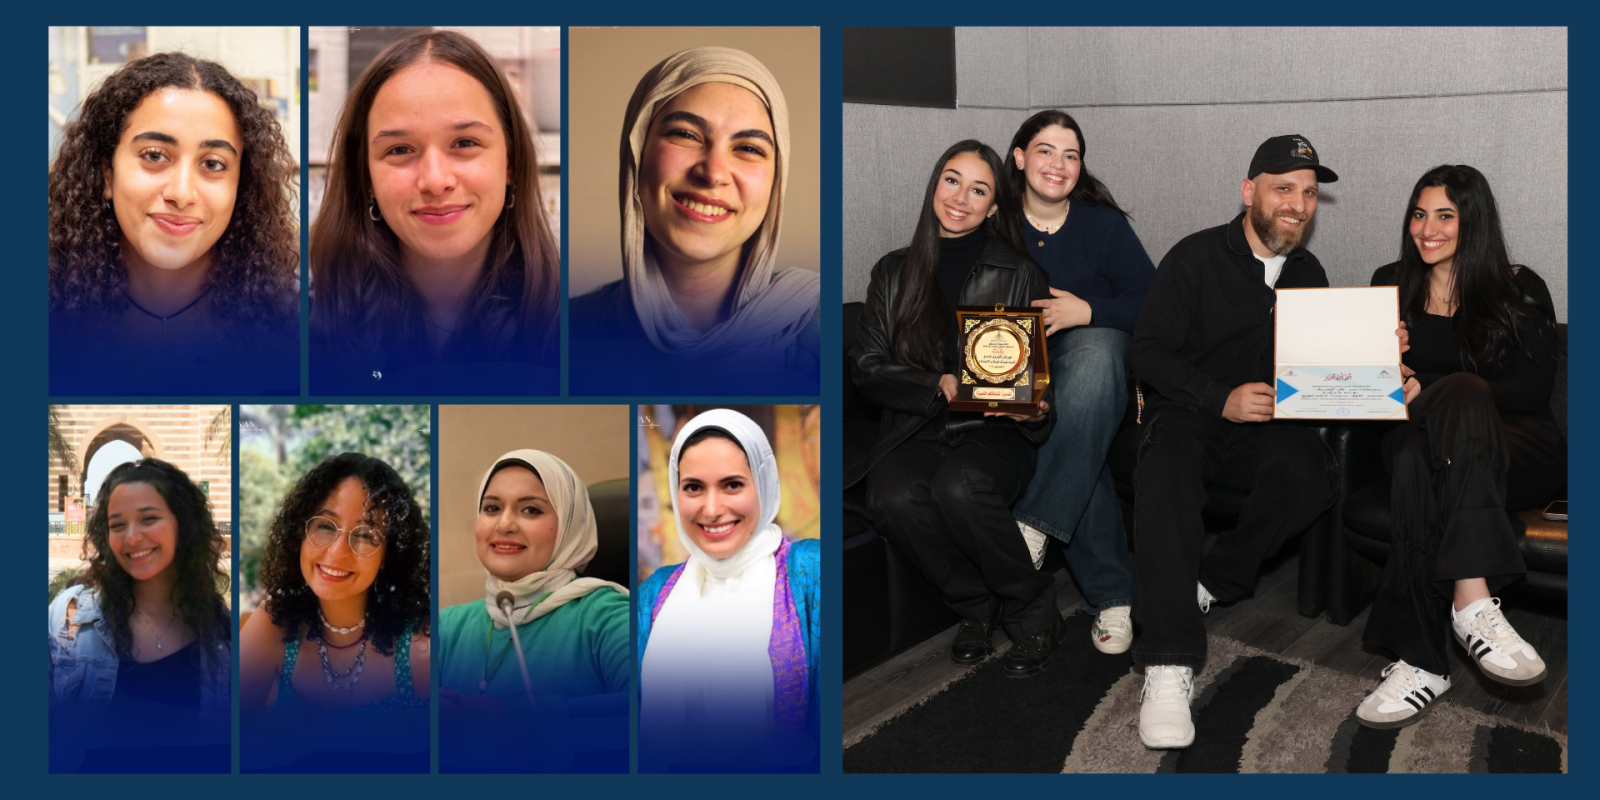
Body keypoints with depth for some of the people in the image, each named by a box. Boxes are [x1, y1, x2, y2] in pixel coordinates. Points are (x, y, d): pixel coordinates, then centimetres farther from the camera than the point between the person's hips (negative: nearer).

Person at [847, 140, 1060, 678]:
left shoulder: (1019, 275, 7)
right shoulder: (894, 273, 12)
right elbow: (867, 367, 5)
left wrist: (1034, 409, -17)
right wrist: (940, 386, -12)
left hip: (995, 431, -2)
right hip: (917, 429, 2)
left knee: (960, 486, -35)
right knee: (894, 497, -31)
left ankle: (1032, 610, -10)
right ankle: (975, 606, -5)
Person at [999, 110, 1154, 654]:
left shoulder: (1103, 225, 7)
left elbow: (1153, 302, 1)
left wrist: (1087, 311, -14)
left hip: (1096, 348, 0)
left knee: (1094, 354, -40)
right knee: (1083, 445, -32)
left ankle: (1034, 524, -38)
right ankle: (1111, 593, -26)